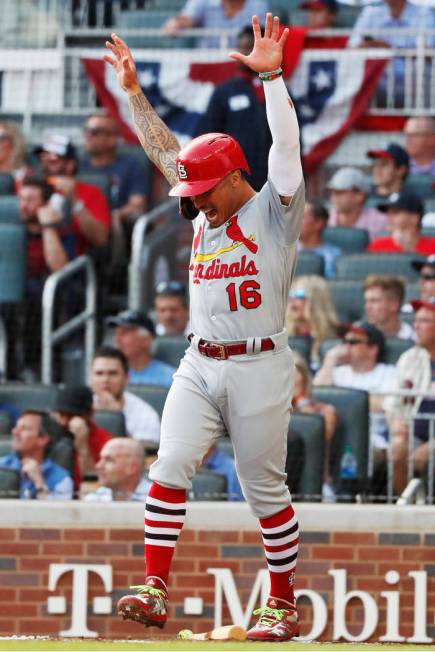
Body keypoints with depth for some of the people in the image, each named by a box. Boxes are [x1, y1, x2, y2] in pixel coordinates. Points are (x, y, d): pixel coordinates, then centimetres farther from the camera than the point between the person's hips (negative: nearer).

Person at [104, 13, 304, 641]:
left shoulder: (273, 212, -2)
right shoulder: (204, 217, 15)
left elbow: (287, 147, -15)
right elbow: (164, 150, 20)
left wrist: (272, 76, -23)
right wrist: (133, 91, 18)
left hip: (259, 367, -6)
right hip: (199, 366, 6)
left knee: (265, 489, -1)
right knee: (169, 470, -9)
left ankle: (283, 605, 9)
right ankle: (155, 590, -12)